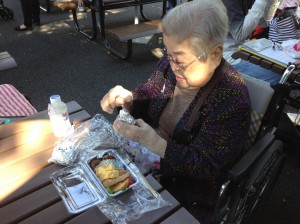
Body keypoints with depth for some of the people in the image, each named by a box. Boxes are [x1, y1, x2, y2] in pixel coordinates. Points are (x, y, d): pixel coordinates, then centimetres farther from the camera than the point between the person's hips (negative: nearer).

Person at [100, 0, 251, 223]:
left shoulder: (232, 100, -27)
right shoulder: (172, 63, -9)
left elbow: (204, 167, -24)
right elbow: (148, 97, 5)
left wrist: (154, 142, -33)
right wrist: (127, 99, -16)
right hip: (149, 161, 6)